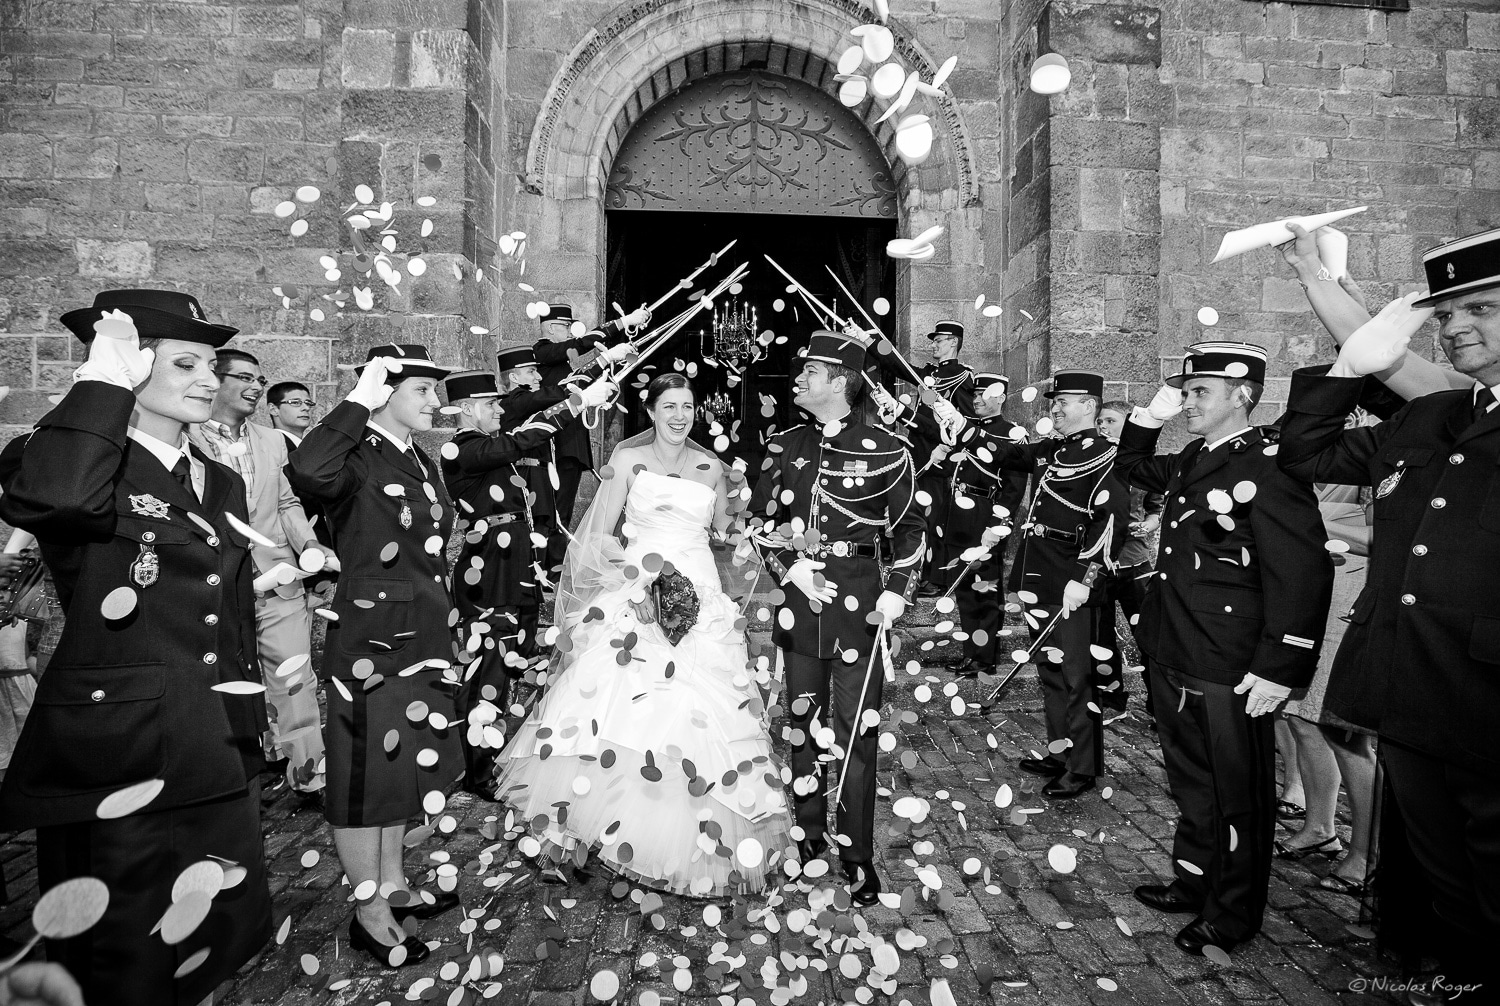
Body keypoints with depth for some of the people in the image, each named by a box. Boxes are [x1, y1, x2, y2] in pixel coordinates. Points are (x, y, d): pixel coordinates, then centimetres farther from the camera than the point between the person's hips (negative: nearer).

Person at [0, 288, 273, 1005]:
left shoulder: (220, 483, 11)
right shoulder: (80, 456, -8)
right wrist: (106, 376, -23)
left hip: (217, 758, 6)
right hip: (115, 756, -6)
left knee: (231, 928, 18)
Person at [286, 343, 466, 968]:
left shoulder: (422, 463, 12)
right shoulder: (358, 457, -14)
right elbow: (307, 473, -39)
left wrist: (445, 633, 21)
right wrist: (358, 400, -30)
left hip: (422, 639, 9)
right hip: (371, 639, -9)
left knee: (403, 764, 19)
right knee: (367, 771, 5)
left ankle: (392, 886, 37)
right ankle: (370, 914, 21)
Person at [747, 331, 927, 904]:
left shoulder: (884, 451, -3)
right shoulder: (785, 447, 7)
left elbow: (910, 528, 4)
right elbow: (760, 519, 11)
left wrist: (898, 591, -7)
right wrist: (789, 567, -4)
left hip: (860, 604, -3)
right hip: (800, 597, 4)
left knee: (855, 731, 1)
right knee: (803, 721, 14)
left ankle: (858, 858, 15)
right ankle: (808, 835, 31)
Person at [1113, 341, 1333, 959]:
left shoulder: (1268, 469, -17)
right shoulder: (1191, 460, 8)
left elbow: (1302, 574, -21)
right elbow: (1132, 468, 29)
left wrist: (1279, 670, -21)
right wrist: (1150, 415, 11)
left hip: (1228, 677, -8)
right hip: (1175, 663, 8)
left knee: (1235, 798, 10)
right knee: (1192, 787, 23)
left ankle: (1231, 919, 27)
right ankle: (1192, 885, 41)